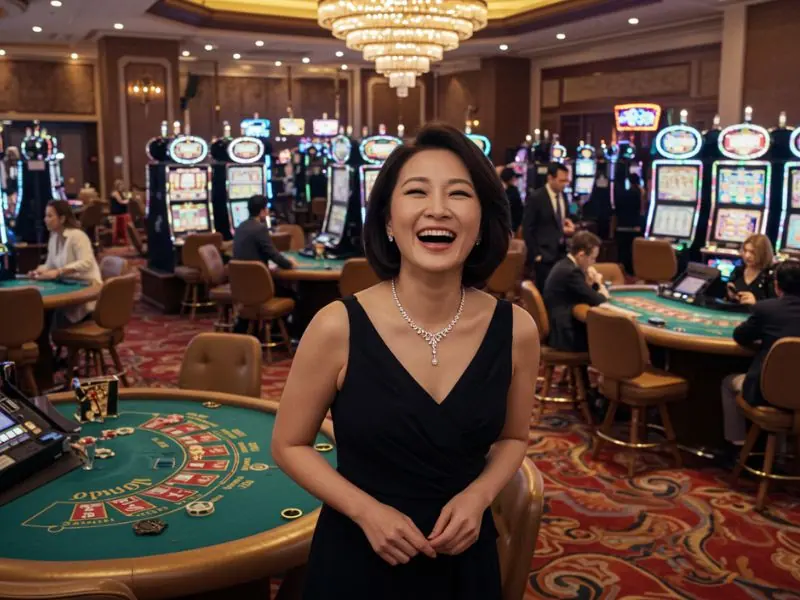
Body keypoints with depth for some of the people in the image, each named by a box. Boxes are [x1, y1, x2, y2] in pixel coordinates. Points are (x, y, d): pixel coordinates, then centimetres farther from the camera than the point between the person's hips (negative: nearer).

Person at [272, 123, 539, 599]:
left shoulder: (516, 330, -11)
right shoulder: (338, 328, -18)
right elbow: (290, 445, -5)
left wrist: (478, 496, -11)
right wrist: (366, 511, -17)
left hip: (464, 557, 2)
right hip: (358, 557, -2)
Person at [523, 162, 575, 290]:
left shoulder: (562, 196, 10)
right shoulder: (536, 198, -11)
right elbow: (527, 229, -11)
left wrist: (566, 225, 0)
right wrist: (536, 254, -13)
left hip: (561, 253, 6)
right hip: (544, 255, -6)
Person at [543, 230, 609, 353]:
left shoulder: (564, 265, 9)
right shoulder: (571, 271, -21)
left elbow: (586, 294, 17)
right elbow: (596, 301, -17)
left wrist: (591, 282, 0)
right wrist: (601, 287, 3)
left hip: (560, 329, 9)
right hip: (566, 336, -9)